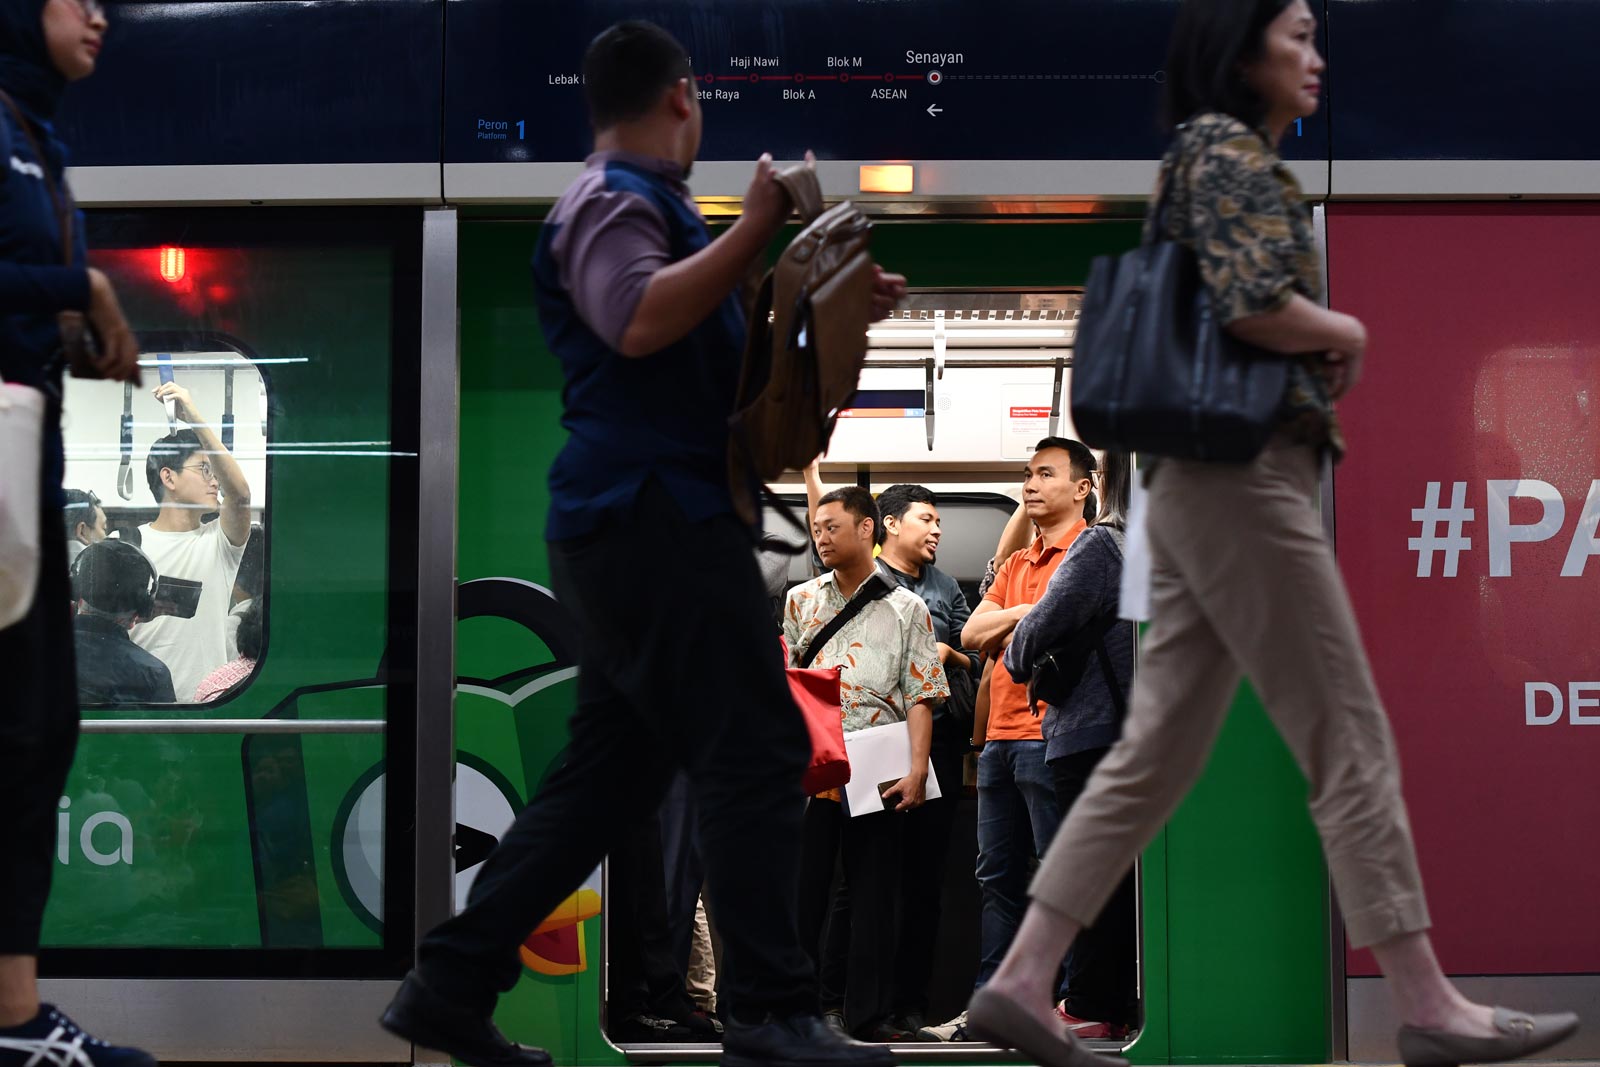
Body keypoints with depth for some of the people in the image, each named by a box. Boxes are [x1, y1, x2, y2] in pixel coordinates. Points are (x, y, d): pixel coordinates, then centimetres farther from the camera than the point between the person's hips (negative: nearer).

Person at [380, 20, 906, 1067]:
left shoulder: (644, 205, 24)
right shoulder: (611, 203, -8)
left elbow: (722, 340, 33)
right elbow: (640, 322, -27)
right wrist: (756, 227, -22)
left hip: (644, 522, 10)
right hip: (652, 515, -10)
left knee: (609, 775, 11)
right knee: (757, 754, -9)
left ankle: (452, 982, 13)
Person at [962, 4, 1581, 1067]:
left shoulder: (1230, 156, 23)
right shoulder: (1226, 146, -7)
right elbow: (1255, 304, -22)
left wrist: (1320, 360, 11)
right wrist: (1348, 333, -4)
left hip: (1202, 489, 10)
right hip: (1246, 475, -10)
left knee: (1157, 753, 7)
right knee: (1352, 746, -5)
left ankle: (1022, 981, 5)